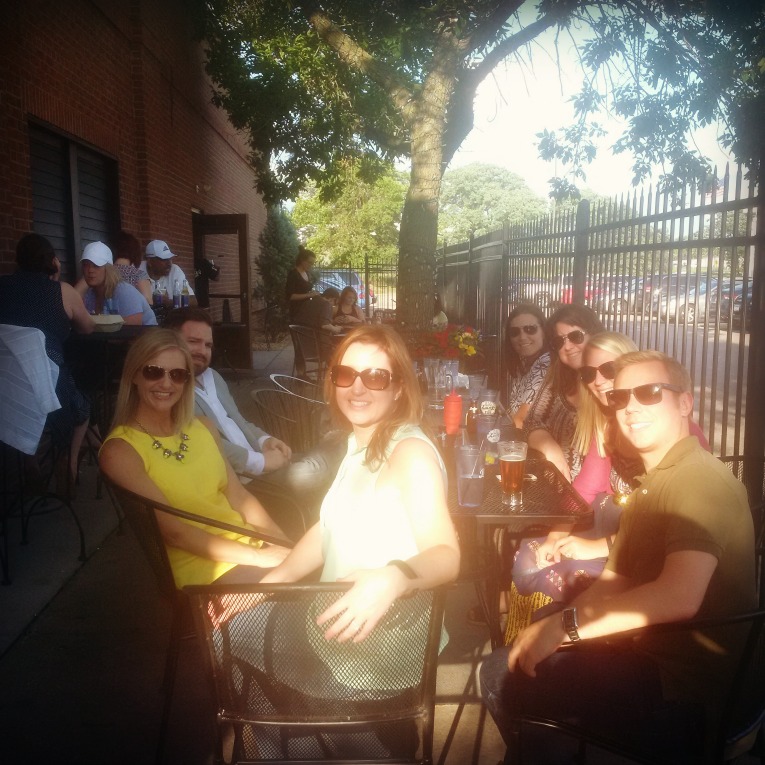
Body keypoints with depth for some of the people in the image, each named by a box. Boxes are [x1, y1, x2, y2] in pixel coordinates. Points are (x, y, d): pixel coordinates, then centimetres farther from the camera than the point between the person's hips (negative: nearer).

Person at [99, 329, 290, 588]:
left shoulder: (203, 427, 11)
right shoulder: (119, 451, -8)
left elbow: (237, 494, 9)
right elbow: (173, 530, -14)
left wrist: (283, 543, -7)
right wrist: (260, 556, -18)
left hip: (244, 540, 7)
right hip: (196, 562, -7)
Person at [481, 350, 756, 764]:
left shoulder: (699, 478, -18)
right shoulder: (650, 484, 14)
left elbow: (679, 597, -33)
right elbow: (612, 583, 11)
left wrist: (565, 625, -23)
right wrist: (549, 630, -7)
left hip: (692, 693, -9)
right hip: (652, 659, 9)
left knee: (512, 680, -14)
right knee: (501, 667, 6)